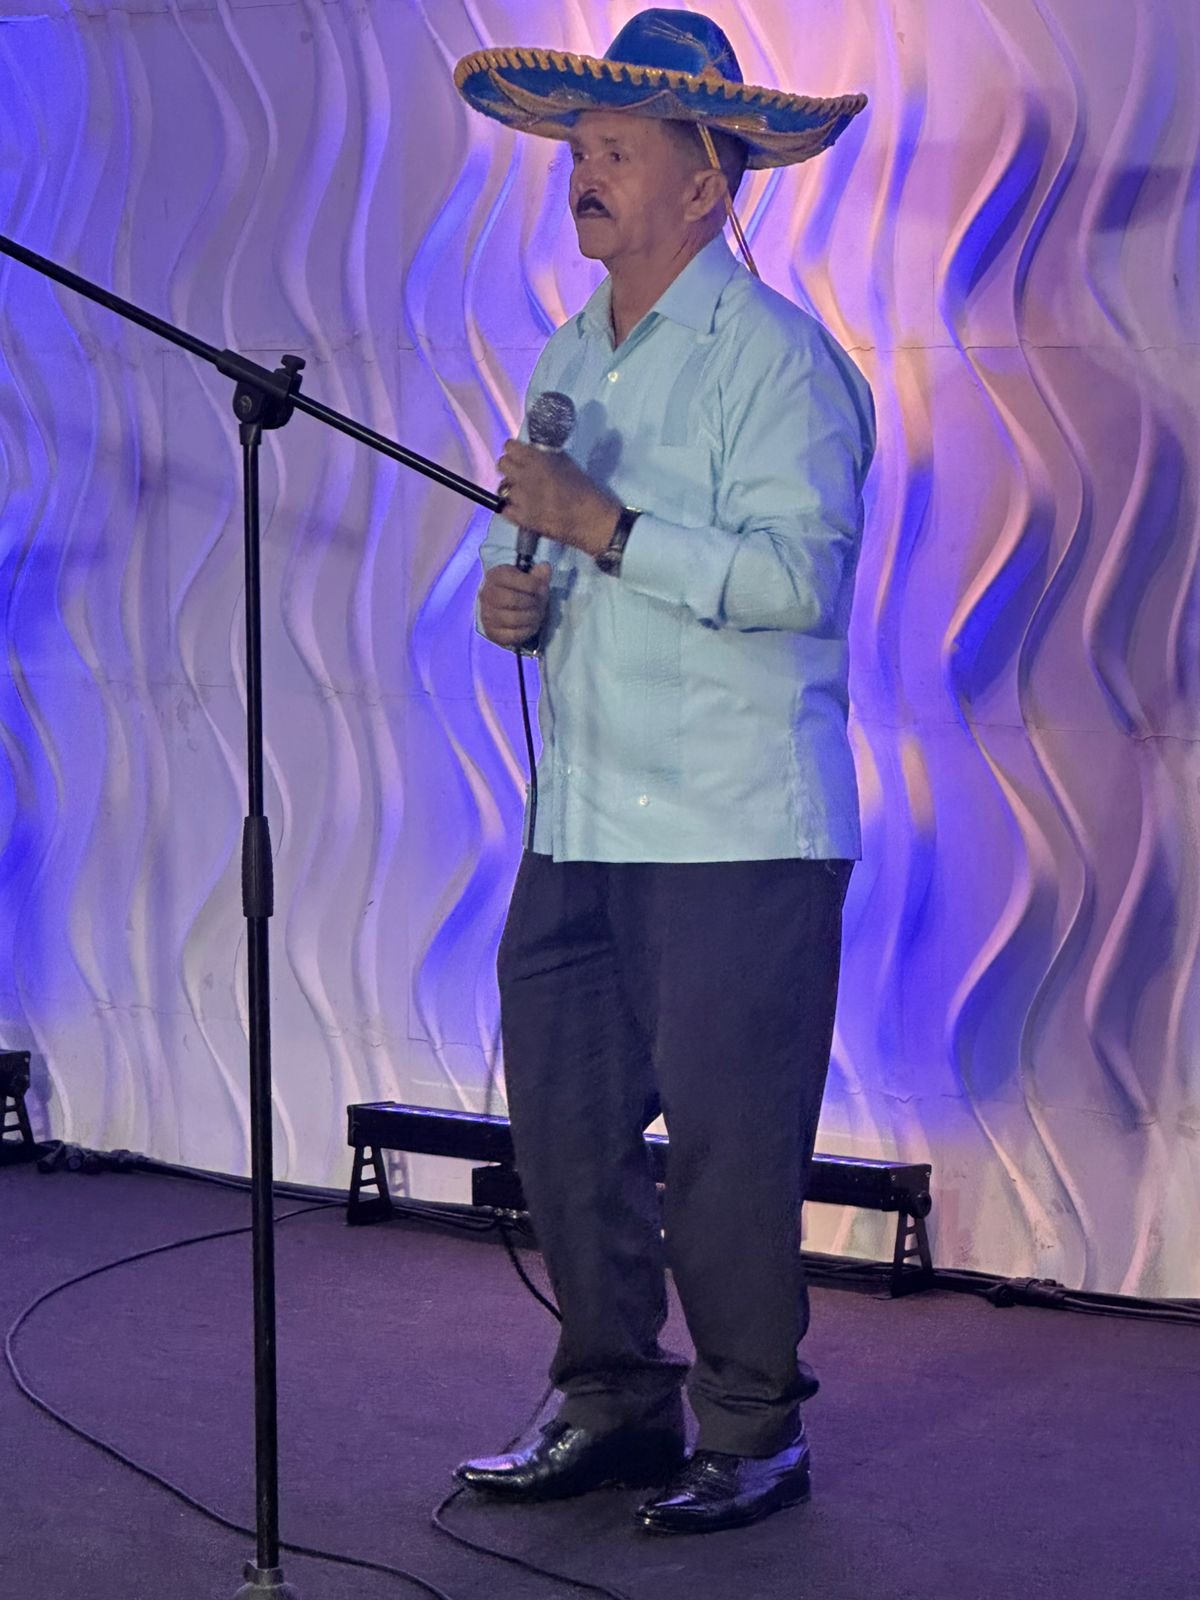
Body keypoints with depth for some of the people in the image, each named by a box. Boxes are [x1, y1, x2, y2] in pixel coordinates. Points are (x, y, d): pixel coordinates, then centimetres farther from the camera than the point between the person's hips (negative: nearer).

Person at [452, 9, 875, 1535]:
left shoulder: (776, 356, -8)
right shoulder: (569, 358, 16)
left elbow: (801, 574, -19)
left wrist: (603, 526, -22)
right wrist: (515, 596, 3)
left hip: (739, 831, -7)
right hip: (577, 821, 8)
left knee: (727, 1136, -3)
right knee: (562, 1117, 9)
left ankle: (750, 1433, 11)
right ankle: (610, 1402, 23)